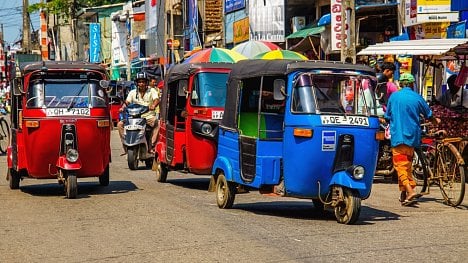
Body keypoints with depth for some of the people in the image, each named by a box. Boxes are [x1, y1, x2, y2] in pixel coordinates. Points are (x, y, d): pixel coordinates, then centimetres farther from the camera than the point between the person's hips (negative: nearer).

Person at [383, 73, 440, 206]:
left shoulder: (394, 96, -2)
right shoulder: (417, 98, 1)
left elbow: (387, 117, 7)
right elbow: (428, 115, 16)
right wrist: (436, 121, 38)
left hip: (398, 135, -3)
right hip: (413, 135, 3)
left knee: (400, 165, -7)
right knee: (407, 164, 17)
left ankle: (410, 191, -25)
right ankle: (404, 193, 23)